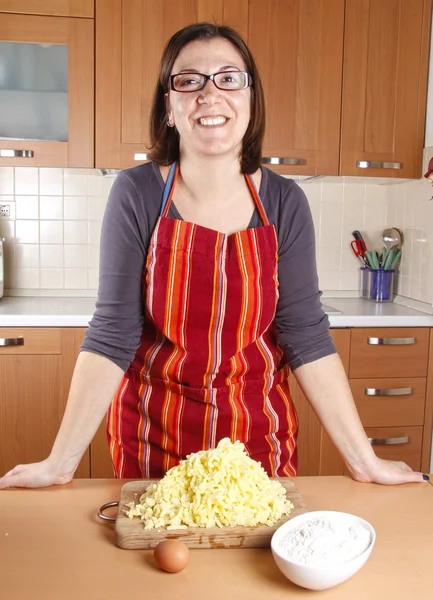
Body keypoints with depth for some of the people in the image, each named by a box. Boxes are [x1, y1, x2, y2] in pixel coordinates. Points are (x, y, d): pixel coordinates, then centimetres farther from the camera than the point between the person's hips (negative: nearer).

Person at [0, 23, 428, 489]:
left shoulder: (284, 203, -7)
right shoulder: (137, 194, -12)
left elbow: (306, 334, -9)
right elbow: (112, 334, -14)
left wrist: (363, 460, -10)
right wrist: (61, 462, -17)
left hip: (258, 433, 2)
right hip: (153, 431, -1)